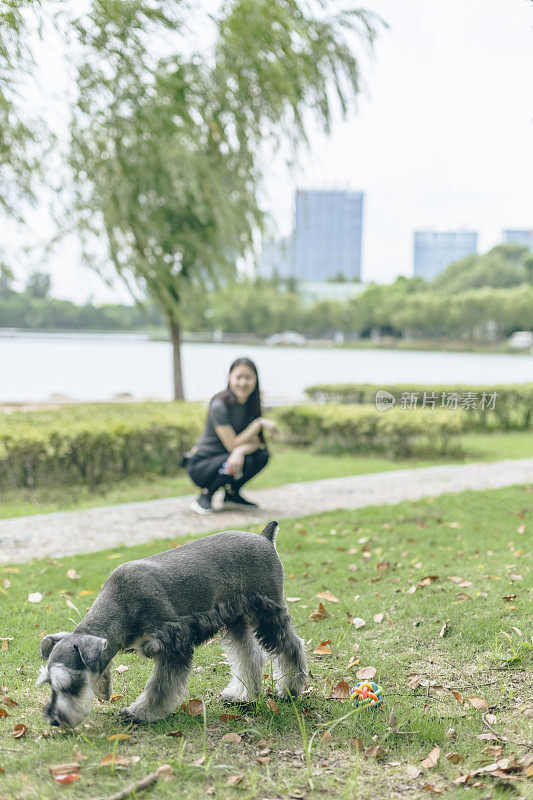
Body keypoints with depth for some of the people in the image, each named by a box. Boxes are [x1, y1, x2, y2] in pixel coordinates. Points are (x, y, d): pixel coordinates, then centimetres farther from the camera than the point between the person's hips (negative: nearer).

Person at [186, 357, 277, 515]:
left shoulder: (251, 405, 0)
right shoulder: (220, 405, -21)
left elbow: (255, 442, -8)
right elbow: (232, 444, -23)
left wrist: (240, 451, -31)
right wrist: (259, 423, -23)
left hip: (224, 459, 7)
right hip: (199, 465, -7)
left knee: (262, 455, -15)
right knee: (246, 462, -30)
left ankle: (232, 495, 6)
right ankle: (204, 497, -10)